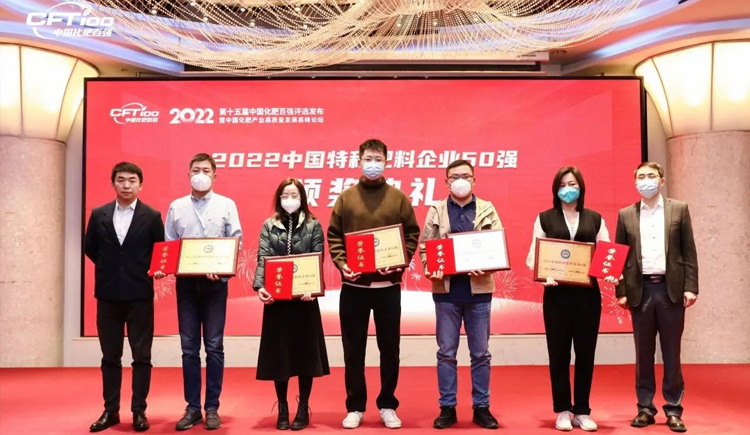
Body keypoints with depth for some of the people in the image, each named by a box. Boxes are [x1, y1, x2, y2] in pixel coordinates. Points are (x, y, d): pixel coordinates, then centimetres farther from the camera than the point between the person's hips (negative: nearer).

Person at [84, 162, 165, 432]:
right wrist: (109, 268, 11)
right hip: (108, 295, 2)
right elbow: (90, 248, 15)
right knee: (110, 356, 10)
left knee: (142, 356, 3)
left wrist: (153, 270, -7)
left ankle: (139, 411, 13)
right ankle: (110, 411, 20)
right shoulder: (98, 215, 5)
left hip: (140, 295, -2)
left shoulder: (152, 216, -1)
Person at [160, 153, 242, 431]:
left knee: (214, 346, 2)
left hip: (215, 282, -1)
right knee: (189, 348, 5)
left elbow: (236, 243, -1)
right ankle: (192, 408, 14)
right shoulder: (176, 207, 8)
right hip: (186, 282, 2)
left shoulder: (226, 205, 4)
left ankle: (212, 407, 11)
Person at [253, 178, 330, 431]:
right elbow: (262, 258, -3)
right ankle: (282, 409, 20)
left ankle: (303, 409, 17)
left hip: (304, 297, -1)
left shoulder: (313, 225, 4)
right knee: (278, 353, 6)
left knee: (304, 352, 5)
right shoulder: (269, 225, 7)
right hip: (276, 298, 1)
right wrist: (260, 286, -21)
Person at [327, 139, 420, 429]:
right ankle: (355, 407, 20)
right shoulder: (346, 197, 5)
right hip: (353, 285, 0)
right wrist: (341, 263, -11)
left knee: (389, 348, 9)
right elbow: (333, 236, 4)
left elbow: (412, 234, 4)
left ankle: (387, 405, 23)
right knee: (353, 349, 7)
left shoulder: (399, 198, 4)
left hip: (388, 285, 0)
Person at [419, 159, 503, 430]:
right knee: (446, 352, 6)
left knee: (480, 353, 8)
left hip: (479, 289, 0)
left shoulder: (487, 210, 7)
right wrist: (429, 269, -14)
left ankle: (481, 407, 20)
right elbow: (425, 246, 4)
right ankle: (447, 408, 16)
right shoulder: (436, 210, 7)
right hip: (446, 290, 0)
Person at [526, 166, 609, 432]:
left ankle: (582, 411, 19)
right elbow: (534, 255, -1)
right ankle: (563, 411, 17)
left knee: (586, 352, 7)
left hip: (588, 293, 2)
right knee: (559, 353, 5)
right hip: (557, 293, -1)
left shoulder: (595, 219, 10)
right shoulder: (545, 218, 5)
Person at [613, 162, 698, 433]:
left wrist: (691, 287, -5)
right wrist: (620, 291, 1)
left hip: (671, 289, -1)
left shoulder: (679, 209, 5)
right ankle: (645, 408, 16)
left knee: (671, 352, 6)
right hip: (640, 290, 1)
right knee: (643, 353, 7)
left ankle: (673, 410, 15)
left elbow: (689, 252, 3)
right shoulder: (626, 215, 7)